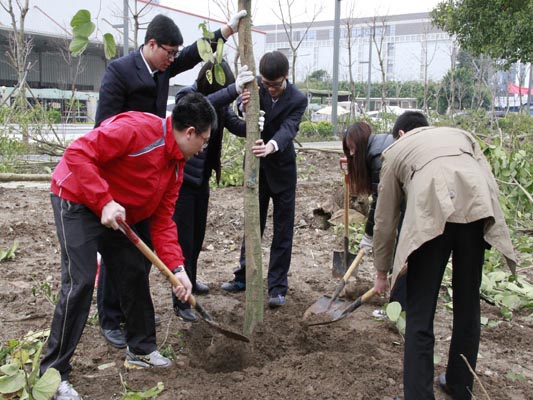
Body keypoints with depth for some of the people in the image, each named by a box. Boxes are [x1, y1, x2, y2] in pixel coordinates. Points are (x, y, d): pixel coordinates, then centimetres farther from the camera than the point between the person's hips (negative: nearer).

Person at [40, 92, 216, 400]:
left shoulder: (177, 165, 3)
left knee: (135, 274, 9)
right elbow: (78, 153, -27)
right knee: (81, 281, -14)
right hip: (78, 200, -9)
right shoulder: (137, 128, -24)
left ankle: (142, 350, 27)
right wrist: (104, 202, -31)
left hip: (117, 216, 9)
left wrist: (177, 267, -6)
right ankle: (54, 373, -2)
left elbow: (163, 219, 3)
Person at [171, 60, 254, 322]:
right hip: (182, 178, -7)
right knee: (183, 237, -4)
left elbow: (236, 126, -10)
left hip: (203, 178, 7)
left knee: (198, 234, 18)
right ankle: (180, 300, 4)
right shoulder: (186, 96, -18)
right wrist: (233, 90, -53)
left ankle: (190, 282, 38)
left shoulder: (220, 103, 1)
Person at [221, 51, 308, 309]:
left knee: (283, 229, 1)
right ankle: (244, 276, 28)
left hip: (282, 170, -2)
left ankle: (277, 287, 10)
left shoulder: (297, 100, -15)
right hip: (256, 166, 2)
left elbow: (288, 129, -30)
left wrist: (271, 146, -52)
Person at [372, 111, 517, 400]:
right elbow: (491, 183, 19)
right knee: (468, 308, 19)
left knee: (419, 317, 5)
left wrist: (381, 272, 33)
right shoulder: (460, 134, 35)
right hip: (479, 211, 4)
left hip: (432, 216, -3)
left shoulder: (396, 150, 26)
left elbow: (385, 220, 24)